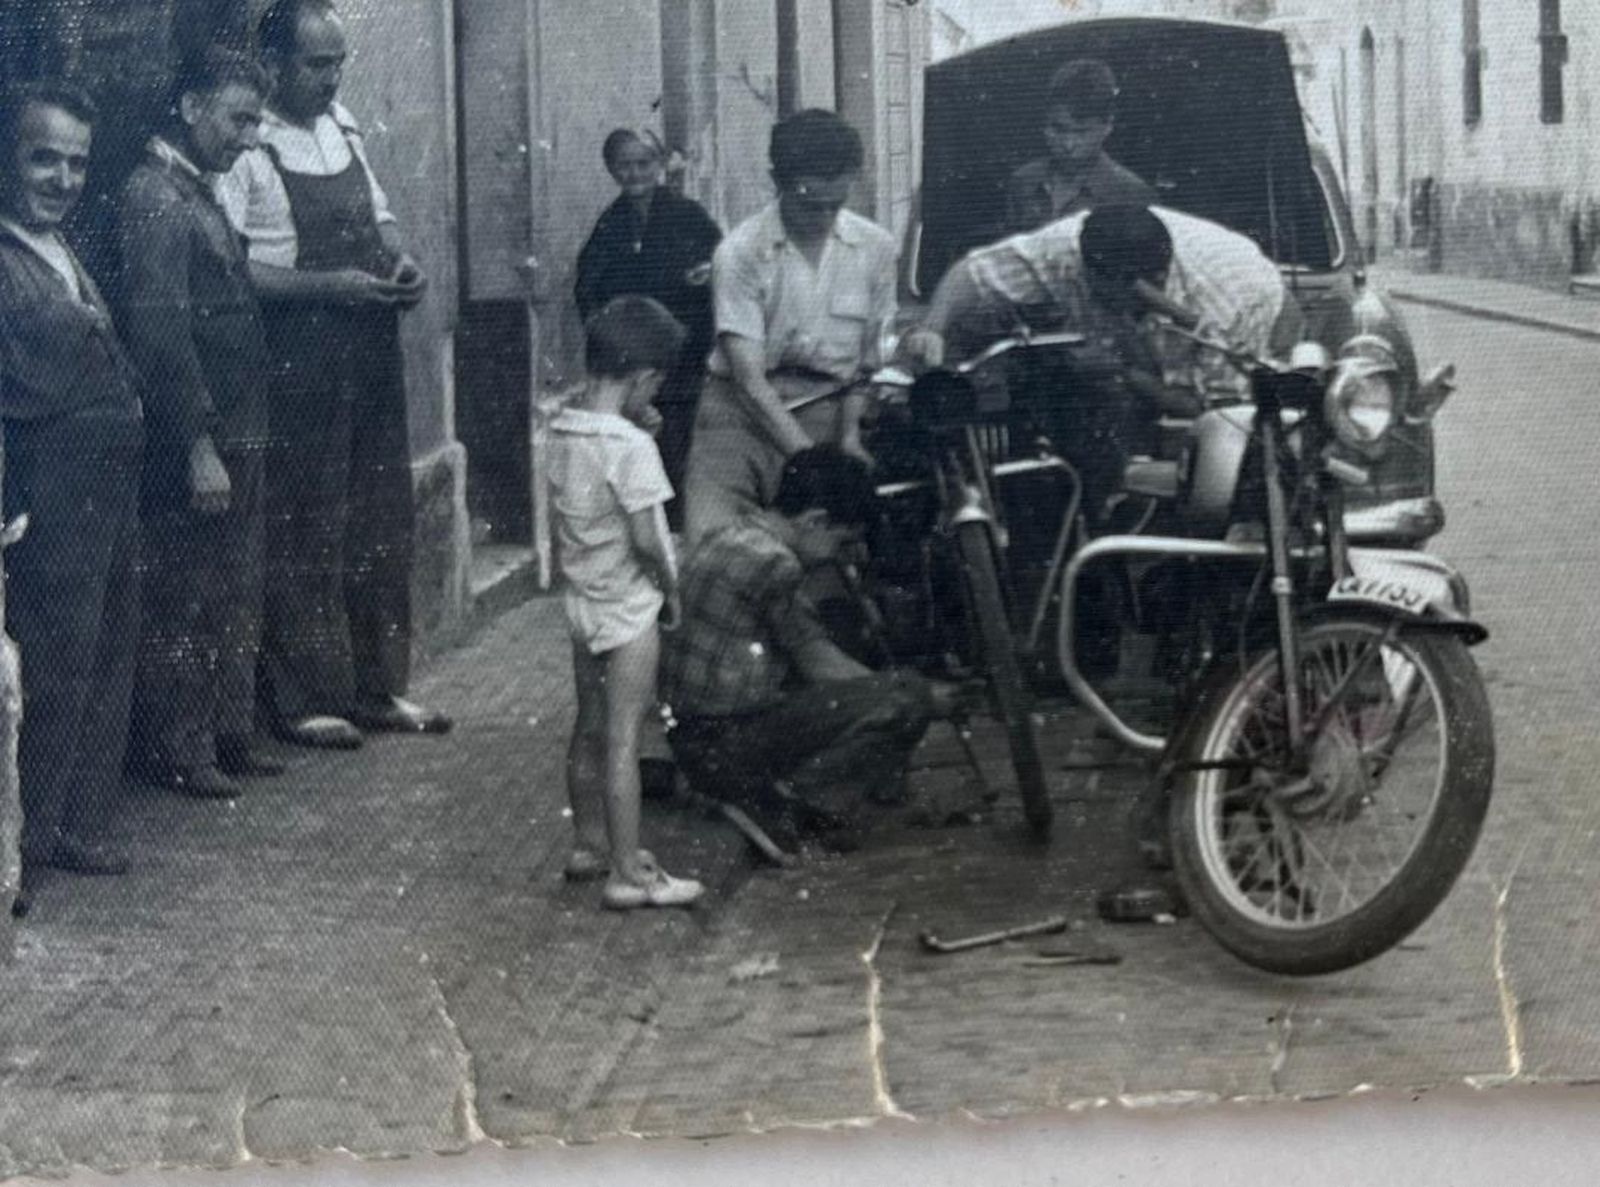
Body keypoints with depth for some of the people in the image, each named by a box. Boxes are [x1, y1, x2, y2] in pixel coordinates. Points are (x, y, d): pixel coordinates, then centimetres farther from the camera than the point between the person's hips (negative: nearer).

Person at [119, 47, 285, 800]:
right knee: (181, 601, -1)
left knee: (234, 597, 16)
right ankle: (179, 755, 6)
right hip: (192, 440, -10)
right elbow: (160, 334, -20)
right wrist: (200, 448, -22)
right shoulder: (154, 199, -14)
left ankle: (229, 737, 25)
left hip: (235, 436, 10)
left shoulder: (198, 193, 16)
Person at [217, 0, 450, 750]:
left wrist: (401, 261, 2)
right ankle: (303, 701, 11)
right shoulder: (246, 147, -14)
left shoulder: (340, 125, 10)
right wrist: (328, 286, -22)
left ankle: (377, 688, 25)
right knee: (305, 534, -1)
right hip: (299, 367, -8)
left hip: (372, 354, 8)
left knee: (381, 524, 13)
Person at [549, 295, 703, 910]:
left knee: (589, 730, 19)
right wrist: (671, 587, -6)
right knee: (623, 739, -4)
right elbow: (645, 537, -22)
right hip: (629, 607, -8)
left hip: (581, 600, 8)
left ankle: (591, 843, 32)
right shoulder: (631, 447, -22)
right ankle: (627, 874, -1)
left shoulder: (561, 429, 1)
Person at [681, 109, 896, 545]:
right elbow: (748, 377, -15)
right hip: (743, 413, -2)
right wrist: (813, 462, -24)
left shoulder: (875, 247, 2)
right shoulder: (740, 252, -10)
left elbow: (869, 357, 8)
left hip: (828, 411, 3)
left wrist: (851, 435, -9)